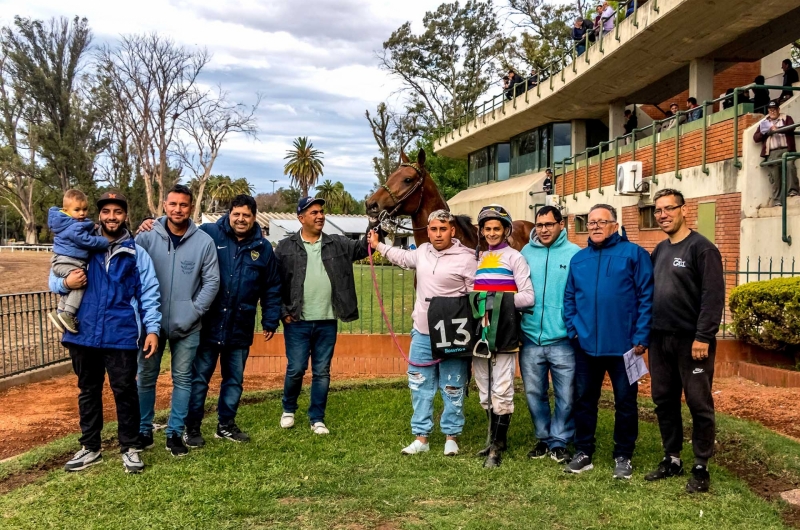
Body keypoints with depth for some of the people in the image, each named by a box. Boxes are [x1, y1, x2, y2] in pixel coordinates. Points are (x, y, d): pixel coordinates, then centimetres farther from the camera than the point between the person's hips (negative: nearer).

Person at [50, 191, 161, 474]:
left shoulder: (136, 253, 3)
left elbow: (149, 293, 1)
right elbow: (53, 279, 11)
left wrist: (152, 328, -8)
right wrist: (65, 283, -13)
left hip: (121, 335, -2)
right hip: (84, 334, 3)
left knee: (125, 391, 2)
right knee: (88, 391, 14)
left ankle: (129, 448, 17)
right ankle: (90, 448, 28)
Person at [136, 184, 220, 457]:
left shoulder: (204, 241, -5)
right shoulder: (147, 236, -4)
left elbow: (211, 282, -3)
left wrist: (193, 313, -10)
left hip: (187, 325, 0)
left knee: (182, 379, 8)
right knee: (146, 377, 11)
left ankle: (175, 433, 20)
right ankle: (144, 430, 26)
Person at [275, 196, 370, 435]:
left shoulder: (337, 244, 6)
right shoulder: (286, 247, -1)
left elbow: (361, 248, -6)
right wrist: (283, 312, -6)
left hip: (327, 322, 2)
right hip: (297, 322, -2)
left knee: (322, 372, 9)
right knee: (296, 370, 6)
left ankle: (317, 419, 22)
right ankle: (288, 410, 31)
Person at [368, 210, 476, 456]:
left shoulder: (466, 259, -12)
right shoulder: (422, 252, 6)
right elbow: (403, 257, 28)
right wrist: (378, 245, 30)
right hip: (422, 333, 6)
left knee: (452, 389, 7)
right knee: (420, 387, 12)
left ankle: (451, 437, 23)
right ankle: (421, 437, 23)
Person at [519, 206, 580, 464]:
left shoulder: (575, 254, -3)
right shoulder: (526, 253, 6)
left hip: (562, 339, -3)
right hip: (530, 338, 3)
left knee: (565, 396, 6)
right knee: (534, 393, 13)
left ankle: (560, 441, 23)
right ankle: (544, 437, 31)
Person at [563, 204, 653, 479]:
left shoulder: (634, 254, -4)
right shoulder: (578, 259, 11)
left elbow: (646, 297, -8)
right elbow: (569, 298, 13)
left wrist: (641, 337, -13)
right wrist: (573, 329, 0)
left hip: (623, 344, -4)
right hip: (586, 344, 4)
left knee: (625, 402, 8)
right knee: (584, 399, 12)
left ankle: (623, 456, 22)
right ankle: (583, 452, 25)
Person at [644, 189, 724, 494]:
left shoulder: (701, 248, -9)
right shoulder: (659, 251, 13)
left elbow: (713, 296, -16)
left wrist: (703, 337, -20)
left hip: (691, 341, -7)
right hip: (660, 340, 7)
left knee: (699, 404, 2)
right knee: (664, 401, 13)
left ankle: (701, 467, 14)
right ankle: (672, 459, 26)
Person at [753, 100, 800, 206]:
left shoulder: (786, 118, 17)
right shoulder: (763, 122, 23)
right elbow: (755, 137, 15)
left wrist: (777, 128, -12)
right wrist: (766, 132, -2)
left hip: (785, 150, -1)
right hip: (771, 153, 2)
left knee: (790, 166, -26)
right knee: (774, 176, -7)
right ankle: (777, 200, -10)